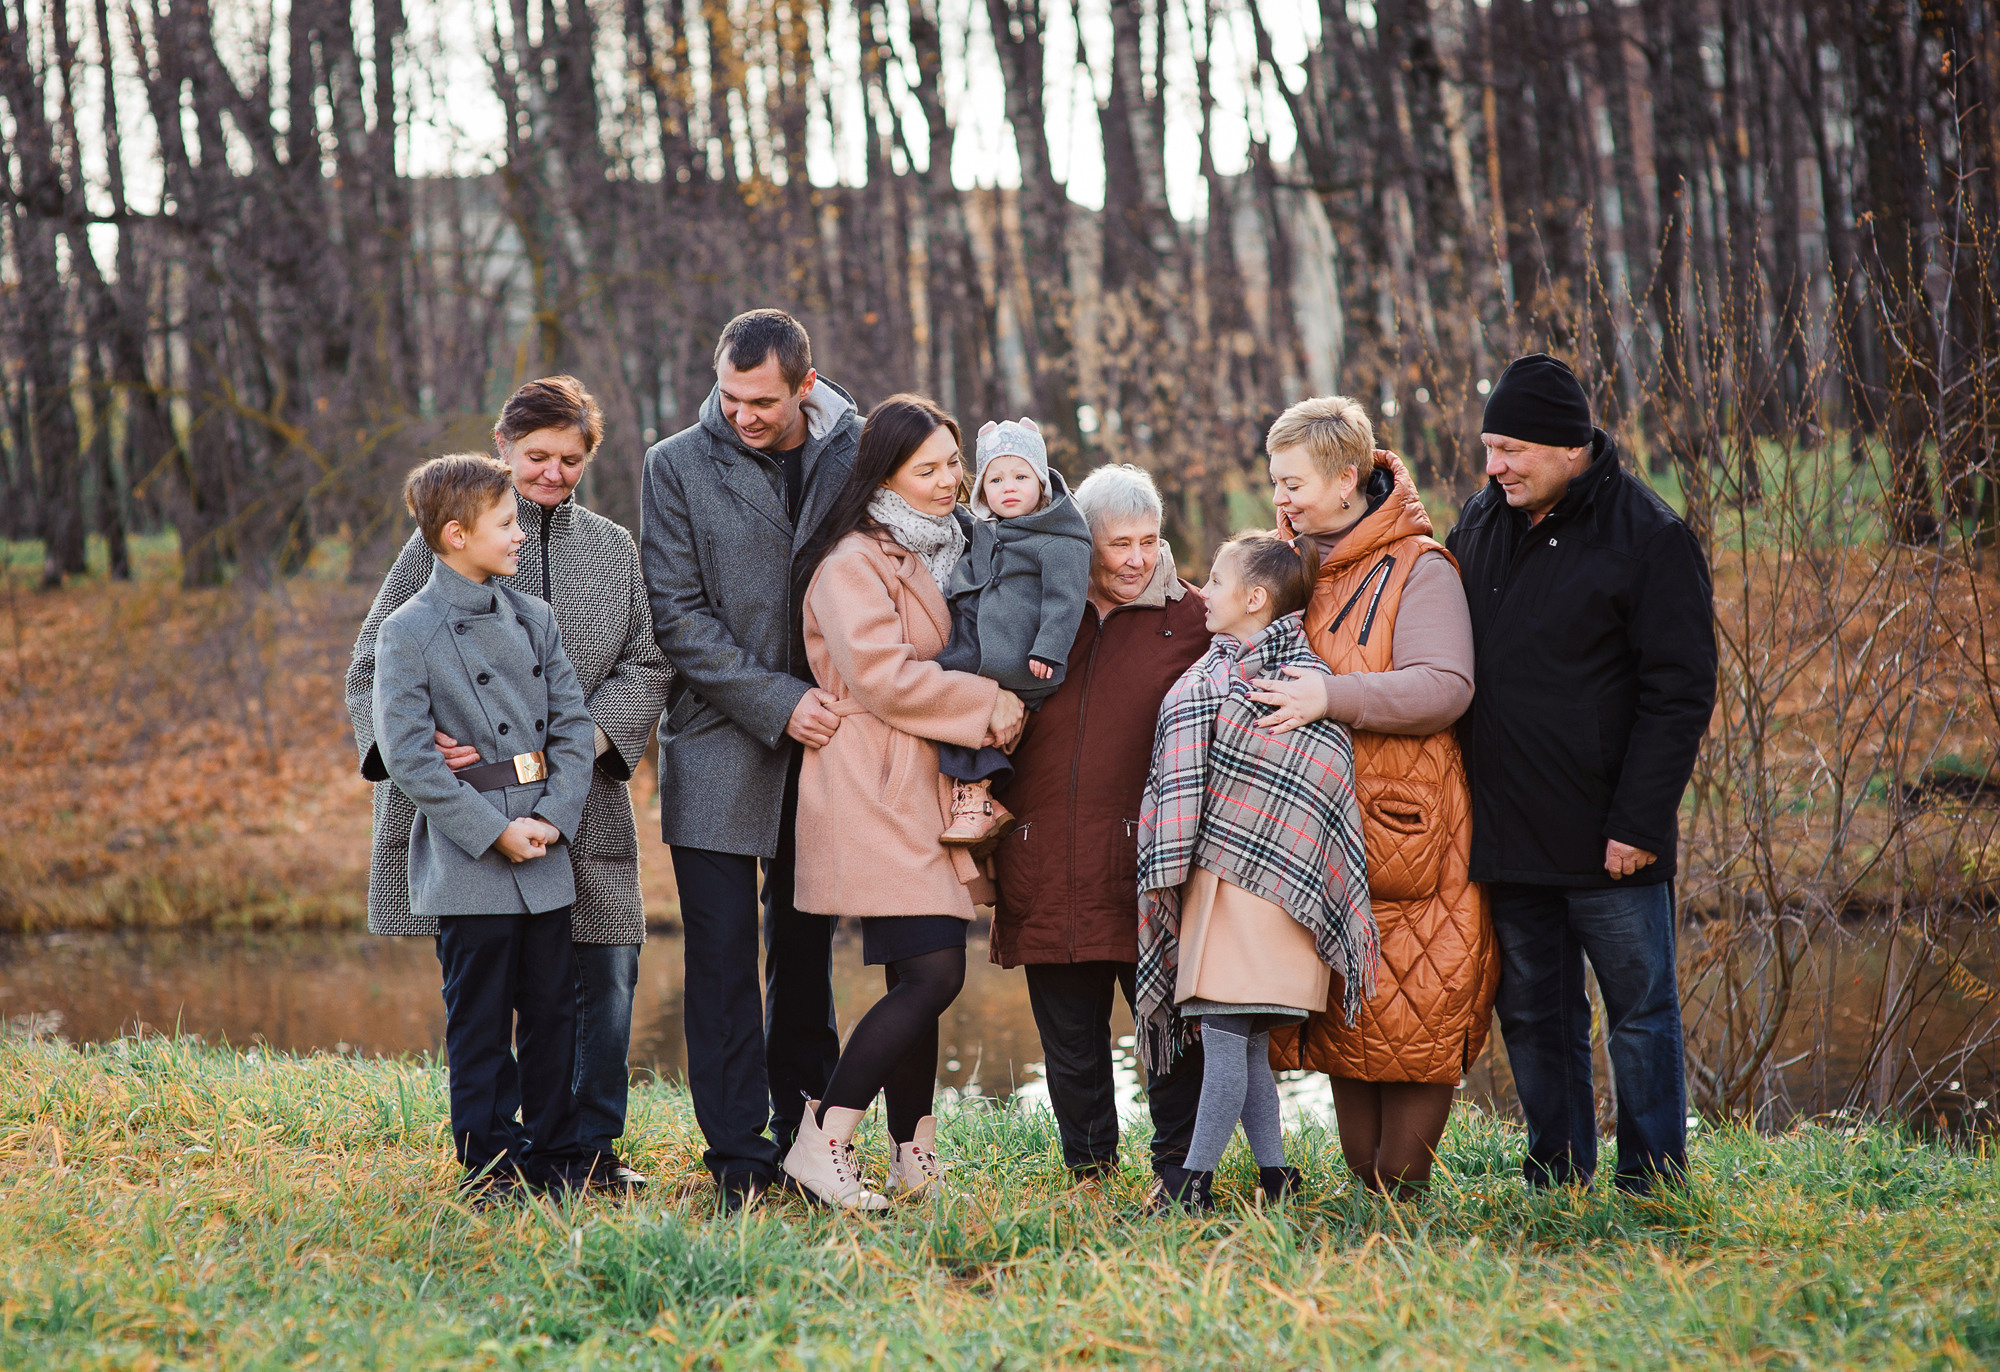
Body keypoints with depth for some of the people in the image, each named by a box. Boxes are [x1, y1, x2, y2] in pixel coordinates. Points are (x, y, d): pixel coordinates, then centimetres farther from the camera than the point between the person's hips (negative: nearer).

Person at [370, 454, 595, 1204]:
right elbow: (408, 756, -12)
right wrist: (494, 832, -15)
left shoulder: (535, 619, 10)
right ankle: (490, 1162, 10)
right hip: (468, 863, -5)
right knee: (481, 1022, 1)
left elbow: (573, 724, 8)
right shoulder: (409, 634, -8)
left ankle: (557, 1153, 20)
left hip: (547, 859, 5)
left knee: (554, 1011, 10)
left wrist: (556, 817, -6)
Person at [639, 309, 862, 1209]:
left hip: (825, 741, 2)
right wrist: (777, 702, -15)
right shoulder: (678, 467, -3)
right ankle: (739, 1153, 1)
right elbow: (678, 615, -6)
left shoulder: (860, 458, 1)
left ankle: (803, 1131, 19)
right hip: (720, 744, -2)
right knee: (723, 957, -4)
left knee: (806, 950, 10)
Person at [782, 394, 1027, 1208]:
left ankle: (913, 1159, 11)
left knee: (919, 980, 7)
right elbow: (883, 675, -18)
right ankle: (821, 1142, -13)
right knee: (932, 974, -16)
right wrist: (989, 706, -9)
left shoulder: (945, 553, 21)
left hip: (926, 795, 9)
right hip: (876, 796, -9)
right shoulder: (856, 562, -8)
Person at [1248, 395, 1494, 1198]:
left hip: (1404, 831, -7)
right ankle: (1360, 1182, 15)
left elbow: (1443, 687, -20)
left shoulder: (1416, 570, -8)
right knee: (1337, 1007, 8)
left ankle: (1402, 1186, 4)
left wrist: (1332, 695, -28)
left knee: (1413, 1014, -3)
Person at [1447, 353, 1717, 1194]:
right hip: (1507, 836, 6)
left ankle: (1652, 1186, 10)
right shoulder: (1479, 524, 9)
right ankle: (1555, 1181, 20)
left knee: (1641, 1012, 3)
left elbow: (1679, 695, -11)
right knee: (1533, 1015, 11)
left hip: (1609, 839, -6)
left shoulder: (1648, 538, -10)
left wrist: (1639, 823, -16)